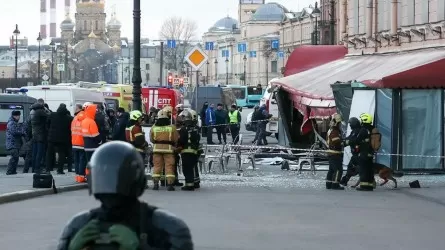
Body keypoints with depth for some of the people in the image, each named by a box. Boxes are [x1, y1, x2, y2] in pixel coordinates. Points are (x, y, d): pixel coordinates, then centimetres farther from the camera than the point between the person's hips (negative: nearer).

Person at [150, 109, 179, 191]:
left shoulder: (154, 127, 0)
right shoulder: (172, 127, -5)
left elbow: (151, 139, 9)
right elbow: (176, 139, 1)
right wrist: (173, 145, 20)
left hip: (157, 148, 2)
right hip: (168, 148, -2)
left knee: (157, 166, 9)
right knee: (169, 166, 1)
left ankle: (156, 183, 5)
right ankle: (170, 184, -4)